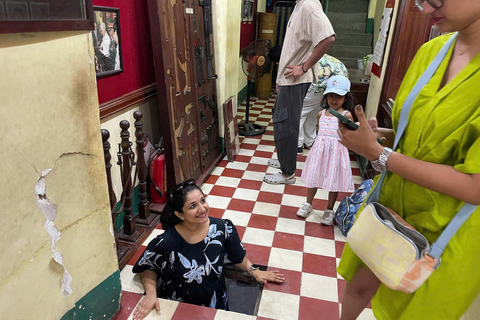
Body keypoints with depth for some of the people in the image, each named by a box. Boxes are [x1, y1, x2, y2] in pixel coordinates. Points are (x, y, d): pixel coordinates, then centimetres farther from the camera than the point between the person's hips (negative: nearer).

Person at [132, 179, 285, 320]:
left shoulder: (222, 228, -18)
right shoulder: (166, 242, -26)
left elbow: (238, 256, 2)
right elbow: (148, 267, -6)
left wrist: (254, 271, -5)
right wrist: (151, 294, -20)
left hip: (215, 304, 2)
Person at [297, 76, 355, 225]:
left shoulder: (346, 115, -6)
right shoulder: (321, 114, 7)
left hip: (336, 151, -4)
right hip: (319, 149, 4)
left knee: (334, 181, 6)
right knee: (313, 177, 13)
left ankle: (329, 210, 24)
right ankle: (308, 204, 33)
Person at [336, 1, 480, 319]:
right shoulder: (432, 50, -3)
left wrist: (377, 152, -24)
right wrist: (378, 133, -12)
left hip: (448, 234, -4)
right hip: (392, 204, 5)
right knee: (360, 284, 22)